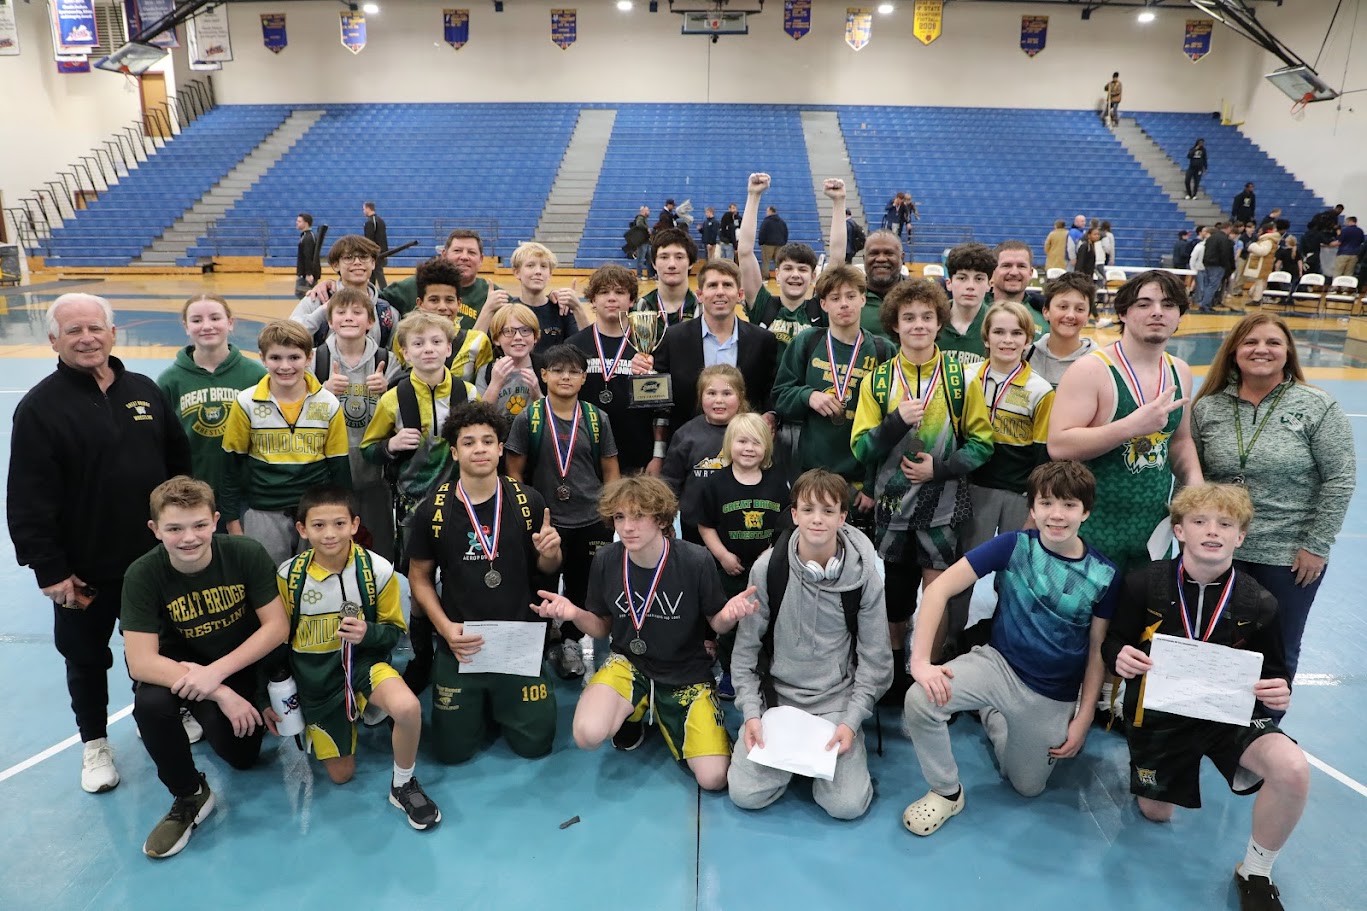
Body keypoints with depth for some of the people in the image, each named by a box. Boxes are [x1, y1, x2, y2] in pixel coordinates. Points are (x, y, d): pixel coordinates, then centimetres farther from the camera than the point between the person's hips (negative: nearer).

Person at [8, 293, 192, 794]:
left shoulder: (144, 390, 2)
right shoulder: (40, 406, -13)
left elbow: (180, 463, 10)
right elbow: (27, 502, -14)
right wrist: (50, 570, -15)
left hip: (154, 557, 4)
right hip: (83, 569, -3)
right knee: (86, 657, 14)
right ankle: (94, 743, 33)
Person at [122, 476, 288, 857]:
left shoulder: (247, 554, -22)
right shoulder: (143, 575, -22)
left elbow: (277, 626, -17)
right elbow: (141, 662, -25)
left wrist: (217, 672, -29)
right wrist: (220, 694, -32)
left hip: (240, 665, 1)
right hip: (178, 668, 0)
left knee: (241, 757, -8)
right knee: (150, 704, -32)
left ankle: (203, 718, 28)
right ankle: (189, 797, -6)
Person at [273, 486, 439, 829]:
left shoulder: (378, 570, -14)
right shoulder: (288, 575, -10)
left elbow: (394, 631, -3)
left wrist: (368, 633, -25)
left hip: (364, 662, -2)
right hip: (315, 676, 2)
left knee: (407, 707, -35)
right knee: (341, 774, 7)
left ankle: (403, 785, -6)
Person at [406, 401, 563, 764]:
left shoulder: (528, 501, -8)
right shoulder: (432, 511, -9)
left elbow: (545, 570, 5)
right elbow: (419, 577, 3)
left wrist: (550, 553, -18)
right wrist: (445, 627, -11)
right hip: (460, 646, 0)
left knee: (534, 744, 8)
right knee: (453, 751, 10)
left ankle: (499, 704, 38)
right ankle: (479, 704, 40)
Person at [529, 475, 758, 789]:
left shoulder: (696, 561, -19)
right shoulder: (605, 562, -11)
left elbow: (716, 624, -5)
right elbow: (602, 627, 4)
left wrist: (729, 614, -29)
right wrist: (574, 613, -18)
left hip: (687, 672, -1)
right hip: (628, 663, 1)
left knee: (714, 779, -14)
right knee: (587, 735, -29)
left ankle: (665, 716, 16)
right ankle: (630, 715, 9)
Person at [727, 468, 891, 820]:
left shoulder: (863, 573, -10)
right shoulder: (768, 568, -10)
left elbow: (875, 657, -3)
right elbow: (746, 648, -2)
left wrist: (851, 721, -10)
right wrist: (751, 712, -10)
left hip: (837, 700, 0)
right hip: (776, 694, 0)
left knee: (847, 804, -14)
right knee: (745, 794, -12)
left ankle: (818, 751, 15)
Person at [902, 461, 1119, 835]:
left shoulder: (1104, 575, -9)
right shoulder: (1014, 546, -14)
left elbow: (1097, 652, 1)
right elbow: (939, 589, -19)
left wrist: (1083, 719, 1)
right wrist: (921, 660, -27)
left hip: (1054, 698, 2)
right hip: (998, 664, -2)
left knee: (1028, 787, 14)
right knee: (920, 700, -28)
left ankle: (994, 718, 42)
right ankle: (947, 792, 0)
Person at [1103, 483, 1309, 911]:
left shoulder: (1257, 602, -11)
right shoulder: (1144, 583, -15)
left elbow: (1273, 669, 1)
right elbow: (1113, 641, -4)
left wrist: (1279, 692, -23)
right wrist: (1120, 656, -28)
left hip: (1231, 713, 0)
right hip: (1160, 712, 0)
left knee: (1293, 768, -30)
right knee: (1155, 814, 13)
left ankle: (1255, 873, -4)